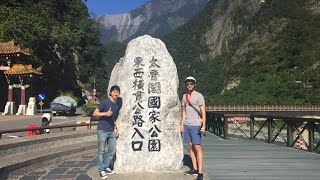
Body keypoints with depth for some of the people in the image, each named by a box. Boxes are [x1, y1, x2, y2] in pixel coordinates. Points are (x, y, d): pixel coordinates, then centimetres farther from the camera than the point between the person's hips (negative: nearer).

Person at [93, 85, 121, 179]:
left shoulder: (118, 105, 7)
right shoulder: (105, 102, -12)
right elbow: (95, 113, -13)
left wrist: (115, 128, 11)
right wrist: (106, 113, -26)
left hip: (111, 131, 6)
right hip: (102, 130, -6)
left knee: (112, 150, 9)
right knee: (101, 151, 2)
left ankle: (106, 167, 24)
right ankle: (101, 170, 13)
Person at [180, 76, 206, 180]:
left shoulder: (199, 96, -5)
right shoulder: (184, 96, 13)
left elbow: (203, 112, -9)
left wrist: (203, 126, -17)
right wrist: (182, 124, 14)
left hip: (195, 125, -6)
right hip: (186, 125, 6)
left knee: (197, 148, -7)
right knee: (191, 146, 10)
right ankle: (195, 169, 19)